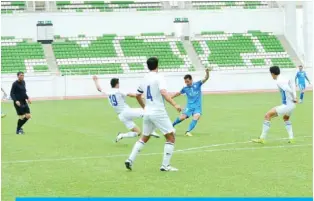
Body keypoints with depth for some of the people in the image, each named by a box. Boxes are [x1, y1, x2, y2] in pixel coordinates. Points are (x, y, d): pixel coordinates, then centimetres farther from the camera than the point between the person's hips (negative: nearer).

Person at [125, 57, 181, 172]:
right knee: (171, 138, 1)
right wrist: (175, 104, -31)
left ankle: (130, 160, 12)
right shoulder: (158, 77, -9)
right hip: (159, 112, -7)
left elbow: (138, 96, 23)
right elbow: (163, 93, -26)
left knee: (144, 138, 22)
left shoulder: (144, 79, 11)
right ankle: (165, 165, -4)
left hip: (147, 113, 7)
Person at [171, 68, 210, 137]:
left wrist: (207, 72, -33)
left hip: (197, 106, 0)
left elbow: (206, 78, -12)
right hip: (189, 106, 1)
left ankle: (188, 131, -20)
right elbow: (178, 93, 21)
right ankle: (171, 126, 13)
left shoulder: (197, 84, -2)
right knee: (182, 117, -13)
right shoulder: (185, 88, 3)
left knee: (196, 117, -24)